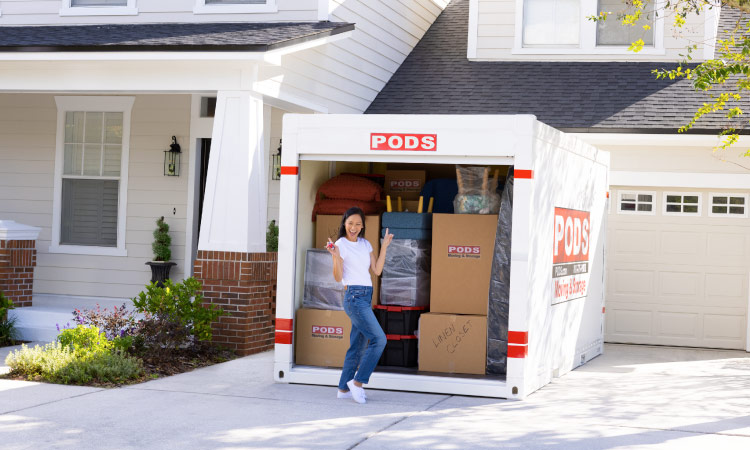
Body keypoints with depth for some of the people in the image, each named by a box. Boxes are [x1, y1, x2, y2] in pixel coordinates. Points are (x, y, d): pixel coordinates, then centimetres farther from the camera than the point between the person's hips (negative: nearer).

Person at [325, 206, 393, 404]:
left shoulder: (365, 245, 15)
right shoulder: (340, 245, -5)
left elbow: (377, 270, 9)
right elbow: (338, 278, -9)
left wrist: (384, 247, 8)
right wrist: (335, 257, -24)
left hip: (366, 297, 7)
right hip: (354, 297, -7)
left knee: (358, 345, 7)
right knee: (379, 338, -15)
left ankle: (344, 388, 13)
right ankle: (358, 382, -8)